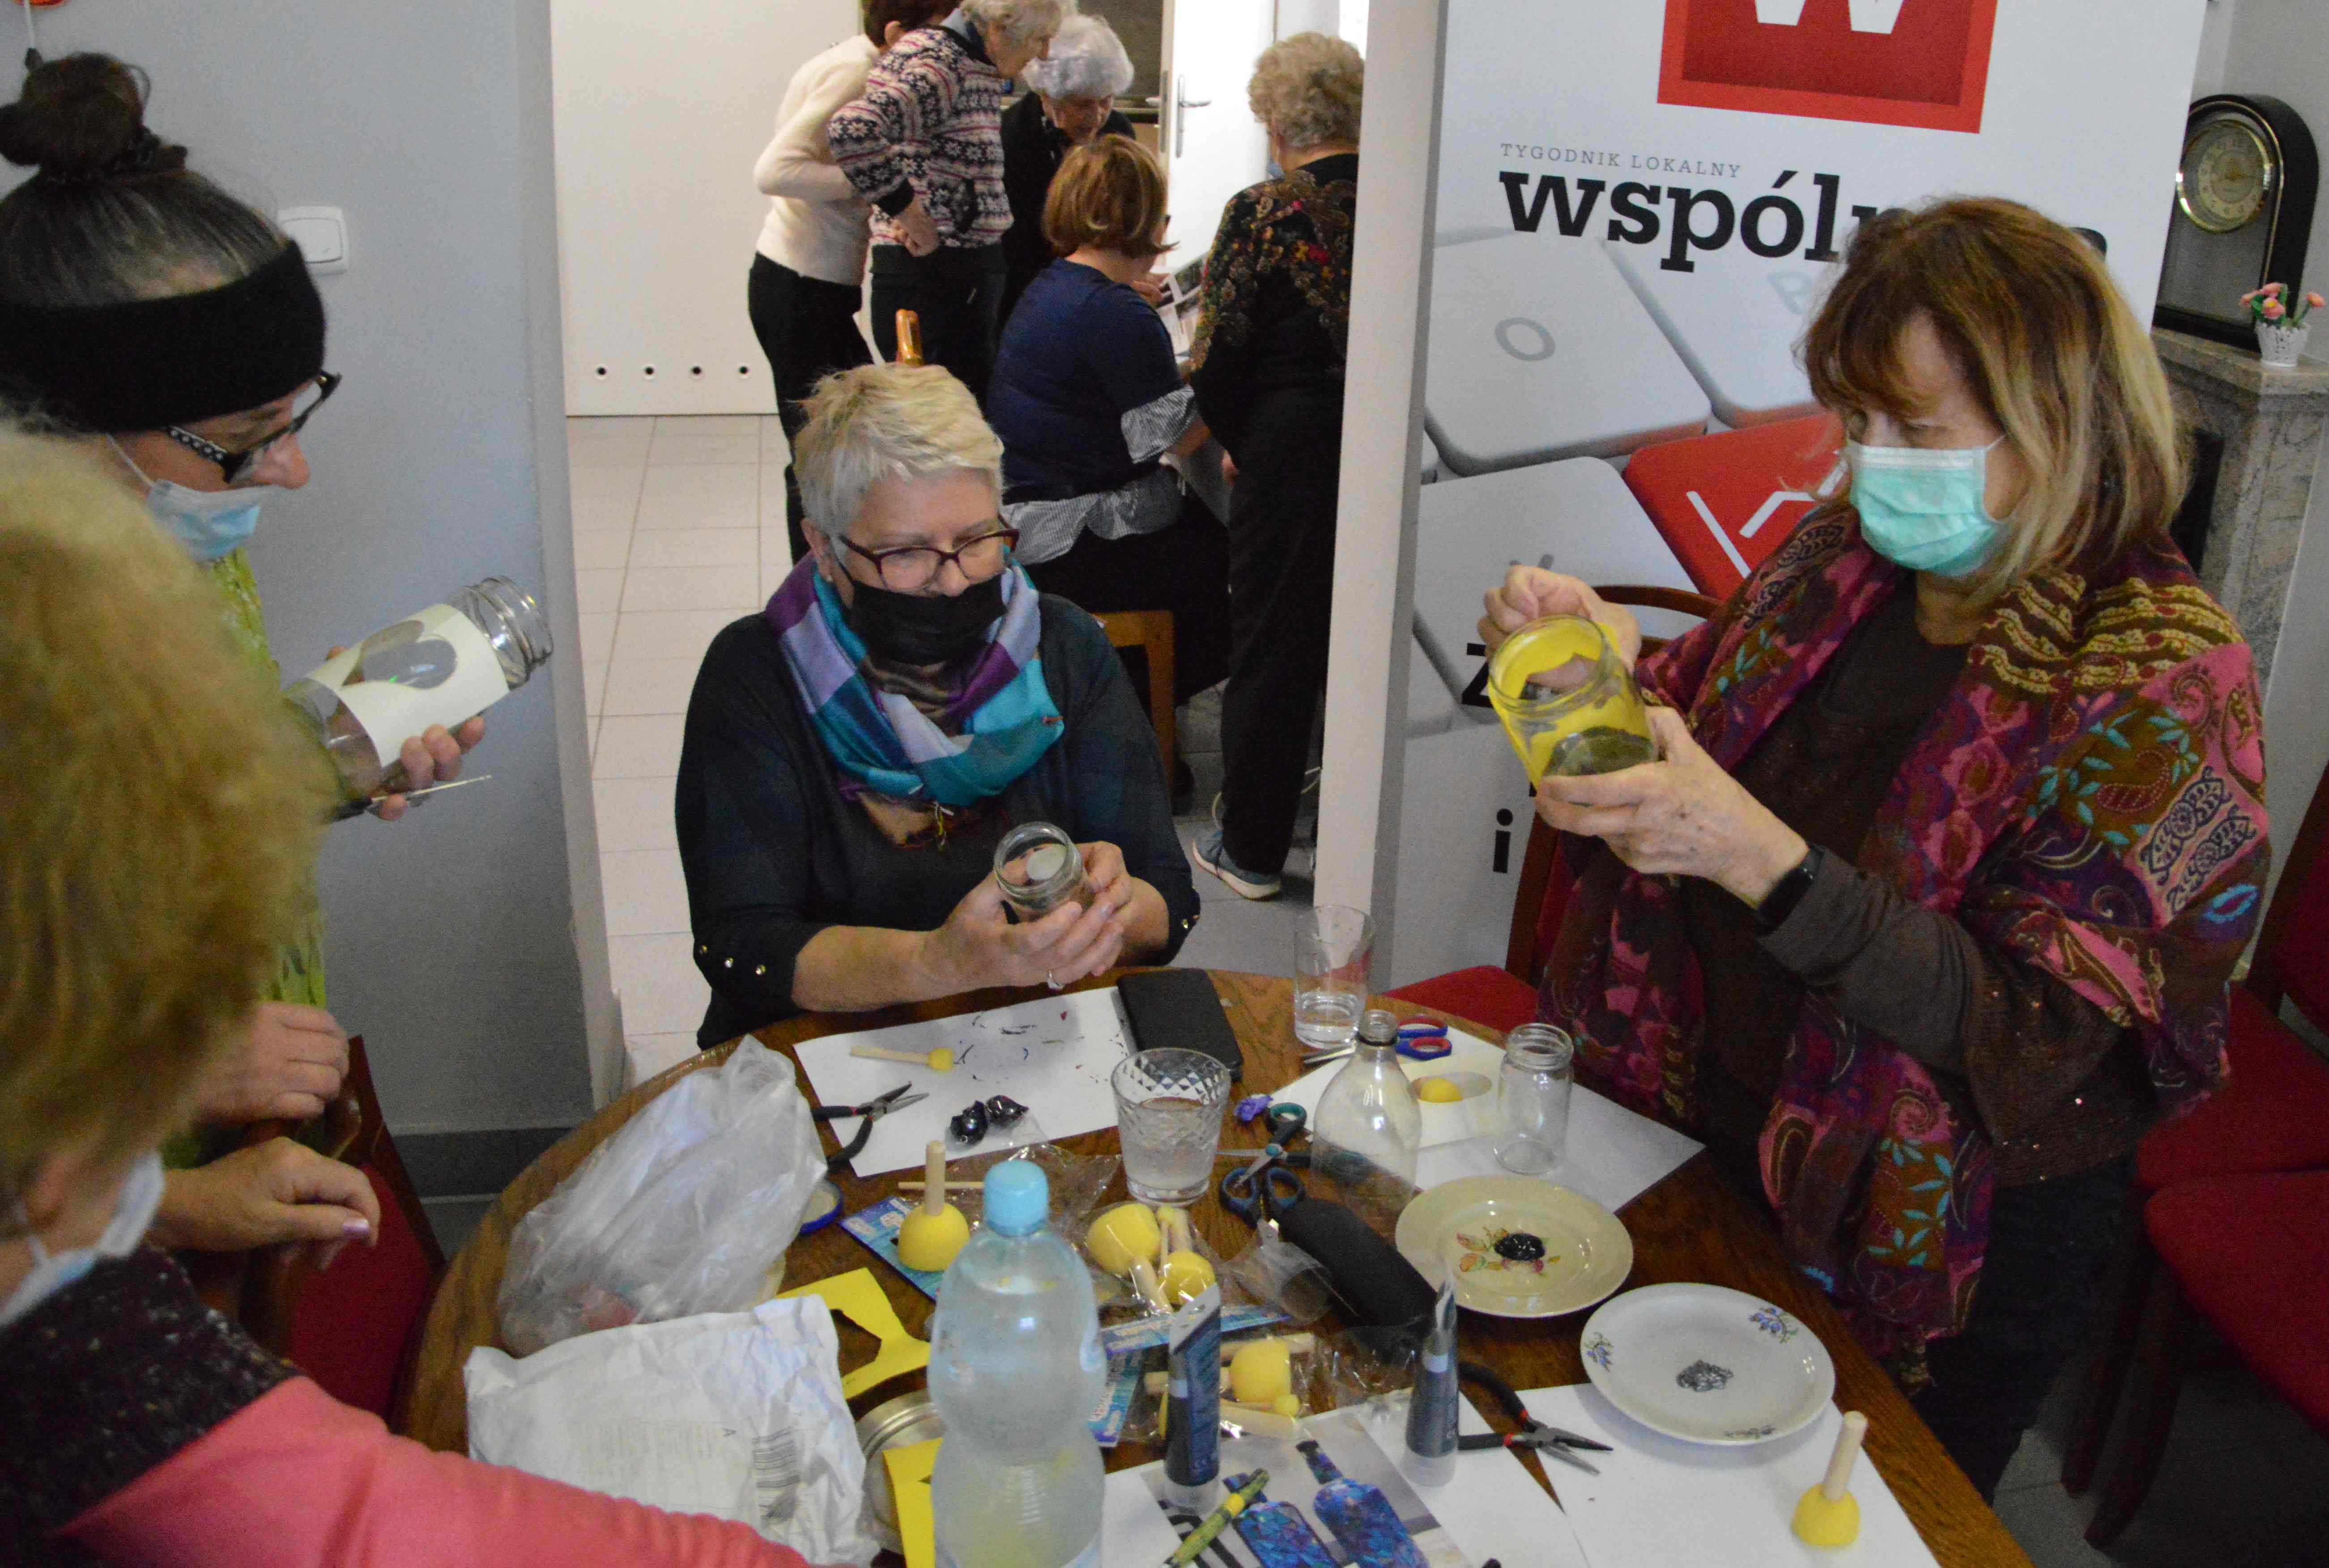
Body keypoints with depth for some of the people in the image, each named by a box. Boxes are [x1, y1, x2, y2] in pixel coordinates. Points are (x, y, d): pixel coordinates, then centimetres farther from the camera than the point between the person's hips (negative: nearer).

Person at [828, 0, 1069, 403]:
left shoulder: (979, 67, 13)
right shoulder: (936, 65, -17)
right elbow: (852, 129, -32)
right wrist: (908, 212, -23)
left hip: (970, 277, 9)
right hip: (924, 277, -9)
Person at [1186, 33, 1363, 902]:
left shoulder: (1264, 212, -12)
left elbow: (1216, 361, -11)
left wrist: (1238, 445, 7)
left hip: (1290, 448, -4)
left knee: (1272, 643, 8)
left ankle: (1252, 850, 18)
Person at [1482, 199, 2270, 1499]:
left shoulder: (2161, 681, -22)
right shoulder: (1846, 559, -5)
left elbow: (2034, 1039, -27)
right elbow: (1699, 752, 8)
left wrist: (1761, 860, -38)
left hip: (1950, 1243, -5)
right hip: (1714, 1143, 5)